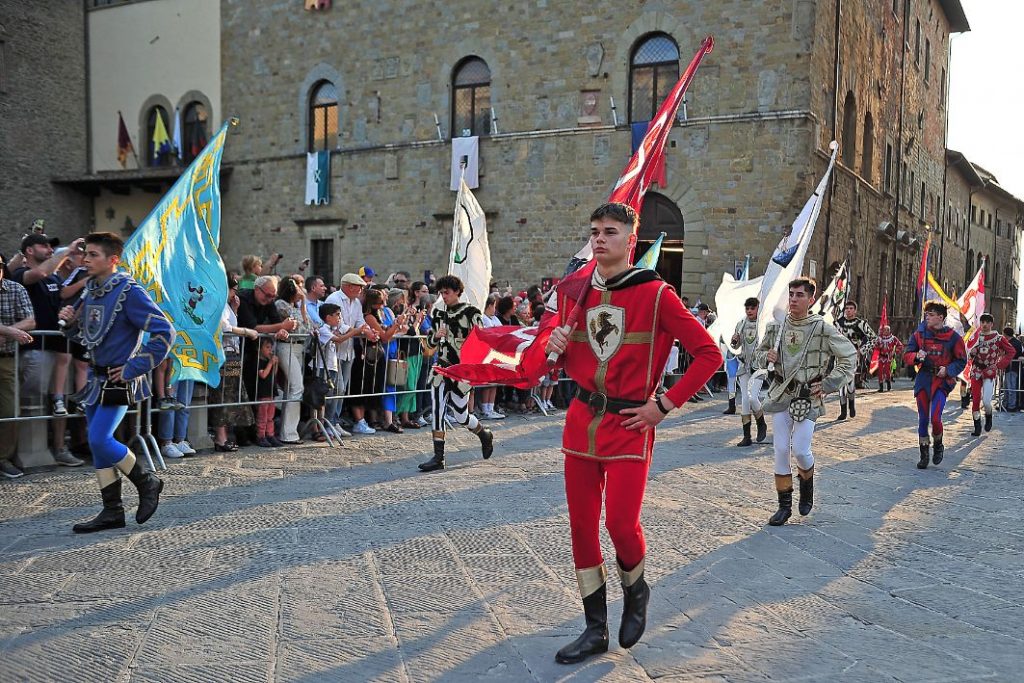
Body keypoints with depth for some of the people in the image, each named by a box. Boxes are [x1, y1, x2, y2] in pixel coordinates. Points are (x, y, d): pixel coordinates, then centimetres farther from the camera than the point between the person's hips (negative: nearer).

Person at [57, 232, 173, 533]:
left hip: (119, 380, -8)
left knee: (99, 440, -14)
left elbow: (164, 332, -20)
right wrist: (71, 322, -1)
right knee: (98, 443, 9)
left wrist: (135, 368, -17)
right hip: (96, 377, 9)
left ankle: (147, 483, 8)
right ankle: (112, 511, 17)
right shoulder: (90, 291, 9)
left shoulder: (129, 292, -15)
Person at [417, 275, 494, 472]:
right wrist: (436, 336, -6)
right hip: (442, 368, 5)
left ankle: (484, 435, 33)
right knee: (437, 410, -7)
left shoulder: (470, 312, -6)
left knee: (461, 415, 2)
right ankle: (438, 457, -3)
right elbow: (430, 342, 15)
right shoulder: (438, 313, 10)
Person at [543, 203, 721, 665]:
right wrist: (555, 346, -5)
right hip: (580, 420, 5)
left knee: (621, 523, -9)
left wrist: (665, 405, -11)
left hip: (629, 426, -5)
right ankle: (595, 630, 22)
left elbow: (709, 354, -8)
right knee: (581, 524, 7)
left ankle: (635, 590, 27)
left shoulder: (655, 294, -9)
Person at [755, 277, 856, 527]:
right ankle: (784, 504, 12)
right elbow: (761, 352, 20)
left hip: (808, 397, -3)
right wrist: (767, 357, -4)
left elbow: (849, 356, -3)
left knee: (800, 450, -9)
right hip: (781, 394, 3)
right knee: (780, 450, 0)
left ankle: (807, 483, 27)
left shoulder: (822, 329, -7)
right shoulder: (776, 327, 4)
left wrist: (828, 384, -8)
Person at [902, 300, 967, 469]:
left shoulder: (953, 337, -5)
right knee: (922, 419, 5)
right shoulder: (919, 334, 2)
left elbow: (961, 361, 3)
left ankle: (938, 445, 17)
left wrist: (948, 370, -14)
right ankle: (924, 454, 18)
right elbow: (906, 355, 3)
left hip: (942, 381, -3)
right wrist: (917, 356, -18)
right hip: (923, 379, 3)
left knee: (935, 418, -13)